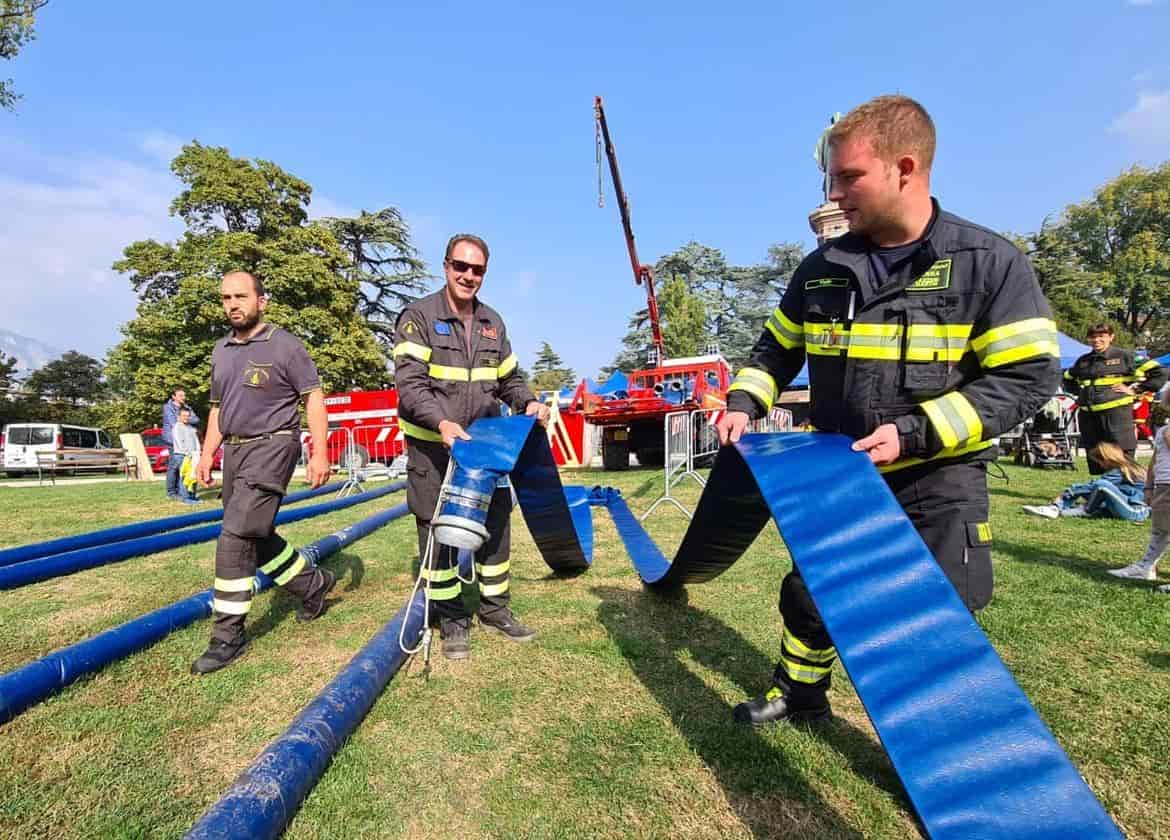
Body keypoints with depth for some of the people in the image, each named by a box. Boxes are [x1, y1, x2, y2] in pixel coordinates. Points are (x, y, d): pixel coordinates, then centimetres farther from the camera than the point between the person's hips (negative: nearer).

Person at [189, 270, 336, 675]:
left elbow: (314, 398, -9)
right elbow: (218, 407, 21)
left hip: (271, 447, -8)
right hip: (234, 449, 8)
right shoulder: (220, 351, 13)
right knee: (257, 536, 14)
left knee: (235, 538, -12)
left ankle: (228, 635, -1)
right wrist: (207, 453, 14)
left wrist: (319, 453, -16)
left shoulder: (284, 345, -8)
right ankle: (313, 583, 34)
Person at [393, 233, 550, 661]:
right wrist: (442, 422, -32)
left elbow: (508, 378, 17)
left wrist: (528, 402, -4)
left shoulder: (492, 323, 11)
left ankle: (494, 607, 30)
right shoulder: (418, 316, -8)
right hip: (433, 447, -5)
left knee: (495, 524, 12)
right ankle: (452, 620, 20)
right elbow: (410, 383, -17)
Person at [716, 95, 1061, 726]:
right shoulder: (821, 269, 0)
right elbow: (776, 350, 11)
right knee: (807, 593, 17)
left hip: (937, 483, -4)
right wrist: (742, 404, -8)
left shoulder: (990, 262, -11)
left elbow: (1028, 377, -14)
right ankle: (799, 694, 44)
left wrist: (913, 434, -23)